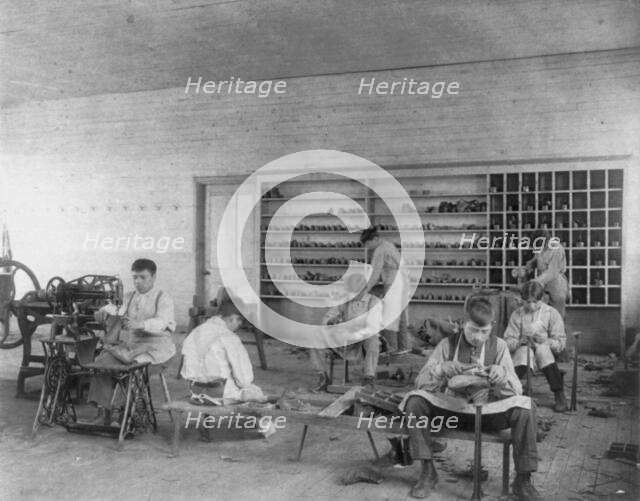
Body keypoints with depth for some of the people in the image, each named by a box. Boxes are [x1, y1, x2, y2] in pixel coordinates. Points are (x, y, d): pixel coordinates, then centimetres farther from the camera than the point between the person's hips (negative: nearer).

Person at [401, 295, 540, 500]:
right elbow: (420, 382, -7)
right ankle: (428, 471, -12)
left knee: (525, 407, -28)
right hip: (452, 409, 0)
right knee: (414, 401, -26)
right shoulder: (447, 345, -3)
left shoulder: (499, 346, -2)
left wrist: (503, 375, -27)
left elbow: (516, 391, -5)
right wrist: (442, 369, -27)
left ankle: (523, 480, -14)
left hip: (488, 411, 0)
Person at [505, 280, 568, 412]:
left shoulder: (552, 313, 1)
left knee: (542, 349, -36)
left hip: (546, 349, 0)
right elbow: (508, 341, 0)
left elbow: (561, 342, -2)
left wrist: (545, 341, -22)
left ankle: (559, 396, -33)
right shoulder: (517, 315, 4)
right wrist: (521, 341, -21)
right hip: (523, 348, 1)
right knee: (524, 351, -35)